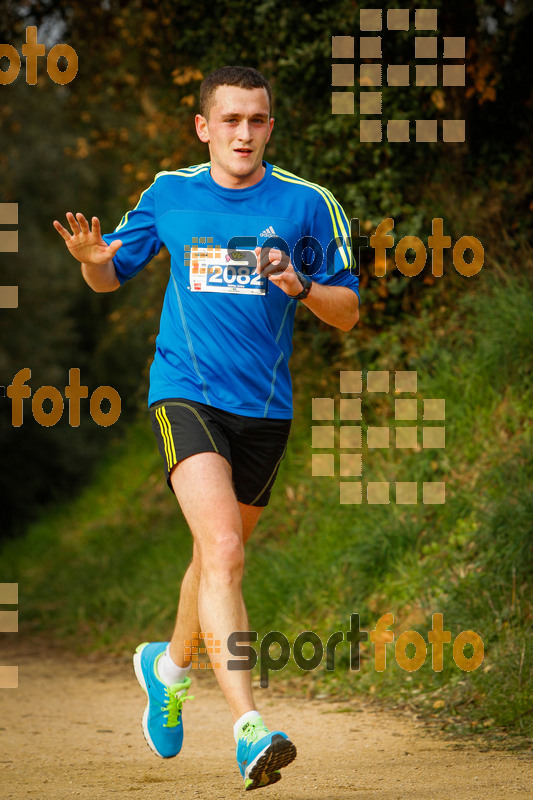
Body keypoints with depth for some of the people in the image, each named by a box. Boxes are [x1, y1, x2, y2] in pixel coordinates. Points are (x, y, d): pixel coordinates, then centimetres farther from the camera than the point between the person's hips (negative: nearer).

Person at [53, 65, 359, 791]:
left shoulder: (307, 205, 1)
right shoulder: (169, 195, 4)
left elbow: (347, 312, 5)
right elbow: (111, 276, 15)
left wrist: (300, 286, -16)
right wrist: (91, 257, -8)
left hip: (264, 406, 2)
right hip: (186, 395, -2)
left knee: (218, 555, 17)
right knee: (223, 549, -21)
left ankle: (170, 665, 48)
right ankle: (249, 729, -29)